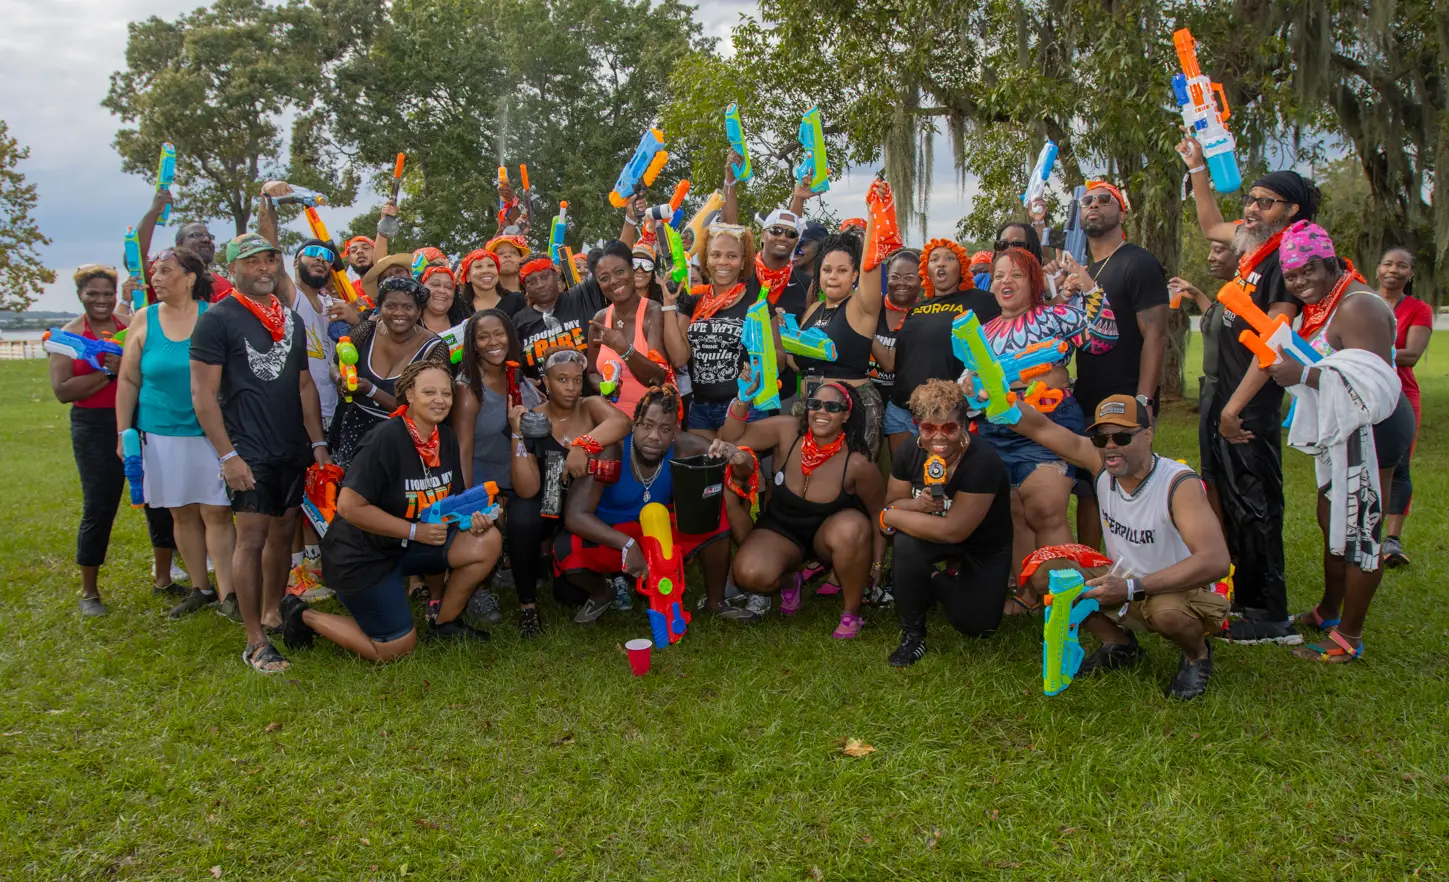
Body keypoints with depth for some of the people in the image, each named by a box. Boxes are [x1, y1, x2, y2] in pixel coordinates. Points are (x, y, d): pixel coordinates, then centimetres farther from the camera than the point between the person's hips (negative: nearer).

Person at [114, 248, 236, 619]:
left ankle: (228, 593, 2)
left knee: (217, 513, -3)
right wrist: (123, 433, 5)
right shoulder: (144, 319, 3)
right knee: (182, 514, 11)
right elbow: (128, 380, 7)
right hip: (162, 434, 3)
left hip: (210, 432, -3)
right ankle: (200, 588, 24)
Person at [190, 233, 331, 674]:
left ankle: (272, 612, 29)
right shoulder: (217, 319, -7)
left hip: (292, 450, 6)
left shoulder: (292, 320, 13)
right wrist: (227, 455, -17)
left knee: (283, 532, 12)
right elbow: (202, 394, -11)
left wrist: (317, 443, 11)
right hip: (250, 453, -6)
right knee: (252, 538, -7)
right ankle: (255, 642, -1)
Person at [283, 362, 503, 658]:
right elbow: (349, 506, -27)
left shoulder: (445, 437, 0)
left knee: (488, 542, -10)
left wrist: (471, 519, -14)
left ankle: (445, 623, 8)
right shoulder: (386, 439, -24)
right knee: (398, 648, -2)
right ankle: (304, 616, 16)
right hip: (361, 555, -7)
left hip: (408, 545, 7)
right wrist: (414, 531, -24)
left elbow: (451, 499, 9)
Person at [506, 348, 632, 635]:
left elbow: (621, 422, -33)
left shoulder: (590, 406, -9)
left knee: (571, 592, -16)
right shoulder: (532, 420, -11)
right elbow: (527, 490, -21)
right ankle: (528, 605, -13)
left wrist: (582, 445, -46)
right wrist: (517, 433, -29)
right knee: (521, 520, -34)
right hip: (547, 507, 0)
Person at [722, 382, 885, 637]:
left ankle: (852, 612, -11)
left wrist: (876, 564, -5)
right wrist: (743, 400, -33)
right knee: (750, 573, -28)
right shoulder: (787, 431, -17)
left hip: (830, 533, -1)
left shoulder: (857, 462, -21)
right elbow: (731, 438, -16)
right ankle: (789, 582, 12)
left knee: (852, 528, -37)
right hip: (781, 529, 1)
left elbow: (878, 513, -7)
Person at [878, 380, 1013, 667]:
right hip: (936, 534, 2)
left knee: (975, 626, -6)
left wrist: (889, 517, -29)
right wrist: (918, 506, -35)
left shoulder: (983, 461, -34)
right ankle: (912, 633, -10)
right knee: (907, 541, -32)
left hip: (986, 548, -2)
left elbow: (954, 530, -36)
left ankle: (937, 582, 26)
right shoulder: (908, 454, -17)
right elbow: (893, 503, -10)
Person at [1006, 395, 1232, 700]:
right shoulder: (1101, 462, -12)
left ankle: (1198, 654, -1)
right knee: (1043, 569, -10)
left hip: (1186, 589, -5)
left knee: (1167, 611, -40)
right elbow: (1040, 428, -7)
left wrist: (1132, 588, -41)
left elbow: (1215, 561, -38)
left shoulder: (1179, 484, -28)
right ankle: (1119, 645, 10)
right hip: (1122, 579, 6)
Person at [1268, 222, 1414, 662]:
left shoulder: (1357, 305, -20)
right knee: (1332, 524, 21)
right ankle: (1329, 612, 37)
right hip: (1341, 431, 11)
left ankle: (1348, 638, 6)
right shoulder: (1321, 305, 12)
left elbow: (1374, 383, -29)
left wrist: (1304, 374, -30)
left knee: (1358, 532, -4)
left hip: (1368, 433, -11)